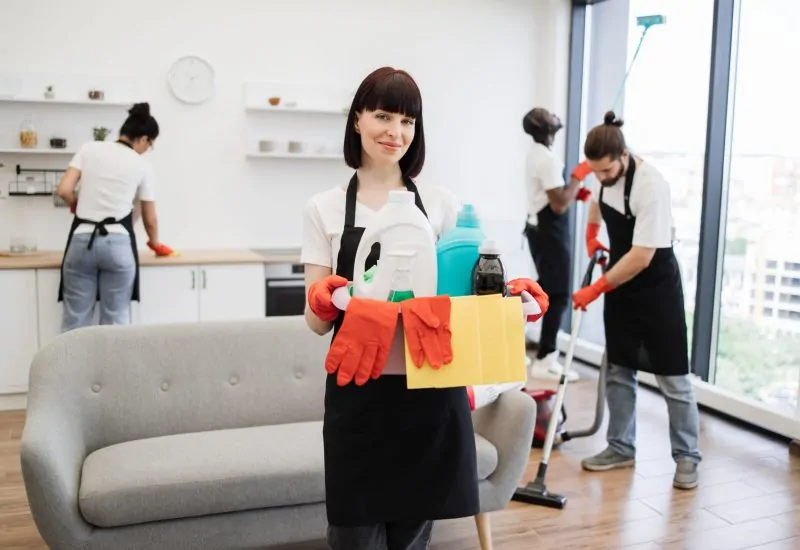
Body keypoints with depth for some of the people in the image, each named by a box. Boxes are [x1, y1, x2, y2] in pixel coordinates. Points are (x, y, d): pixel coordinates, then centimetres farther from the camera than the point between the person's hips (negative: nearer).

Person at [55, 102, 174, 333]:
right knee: (115, 321, 7)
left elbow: (64, 191, -1)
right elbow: (150, 219, 13)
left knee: (75, 321, 7)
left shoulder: (89, 149, 7)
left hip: (82, 240, 2)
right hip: (117, 243, -1)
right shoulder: (142, 166, 5)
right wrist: (155, 244, 32)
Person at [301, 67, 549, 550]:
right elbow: (317, 320, 0)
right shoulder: (325, 208, 3)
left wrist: (506, 292, -10)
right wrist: (323, 301, -22)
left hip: (431, 391, 1)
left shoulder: (442, 204, 6)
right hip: (359, 396, -1)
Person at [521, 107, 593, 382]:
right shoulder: (548, 158, -20)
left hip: (538, 226, 10)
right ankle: (544, 360, -5)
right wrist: (578, 176, -14)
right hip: (550, 230, -10)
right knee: (558, 295, -7)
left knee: (547, 289, 17)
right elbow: (559, 205, -22)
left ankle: (546, 351, 26)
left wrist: (575, 192, 6)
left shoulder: (536, 154, 12)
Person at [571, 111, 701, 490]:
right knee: (619, 370, 10)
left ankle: (687, 457, 13)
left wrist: (596, 288, -22)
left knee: (672, 376, 0)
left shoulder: (651, 186, -28)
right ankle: (621, 448, 20)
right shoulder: (606, 172, -4)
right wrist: (591, 233, 15)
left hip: (656, 288, -7)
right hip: (620, 284, 7)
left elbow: (642, 257, -29)